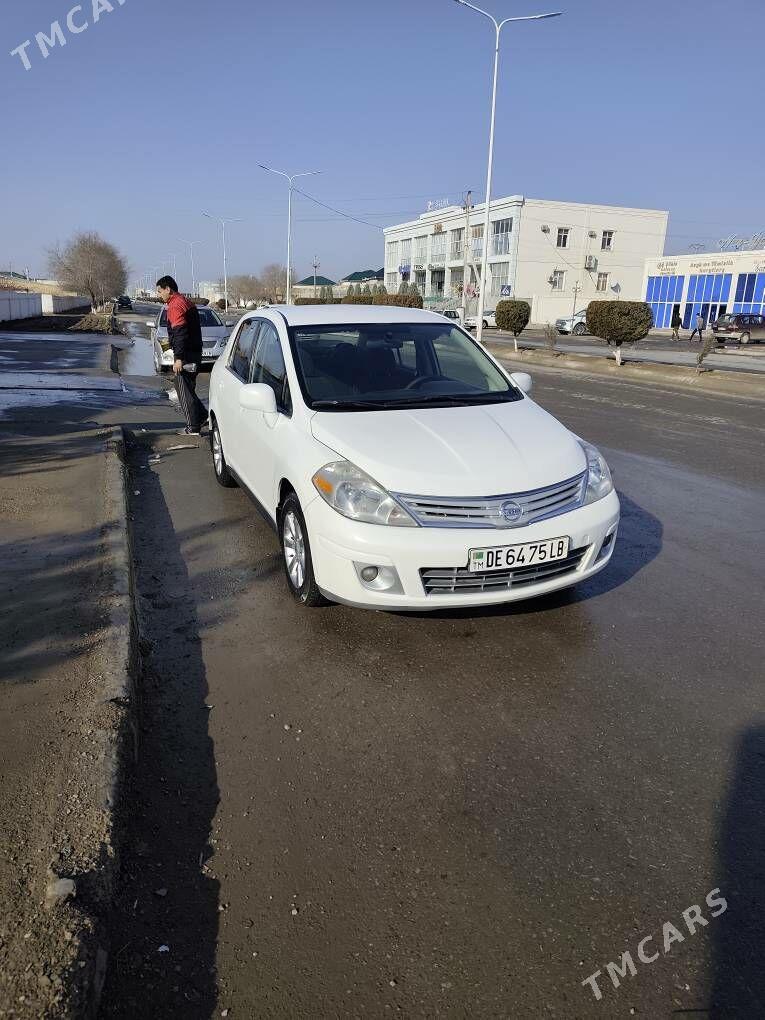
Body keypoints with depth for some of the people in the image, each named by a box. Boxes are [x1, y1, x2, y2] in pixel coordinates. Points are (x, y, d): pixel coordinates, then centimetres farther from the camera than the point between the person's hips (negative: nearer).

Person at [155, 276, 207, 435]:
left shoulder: (175, 305, -13)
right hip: (195, 352, 10)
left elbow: (180, 333, -22)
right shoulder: (186, 302, 18)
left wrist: (179, 358, -23)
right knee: (188, 389, 18)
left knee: (184, 390, -4)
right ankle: (202, 417, 20)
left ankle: (193, 428, -1)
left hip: (185, 355, -10)